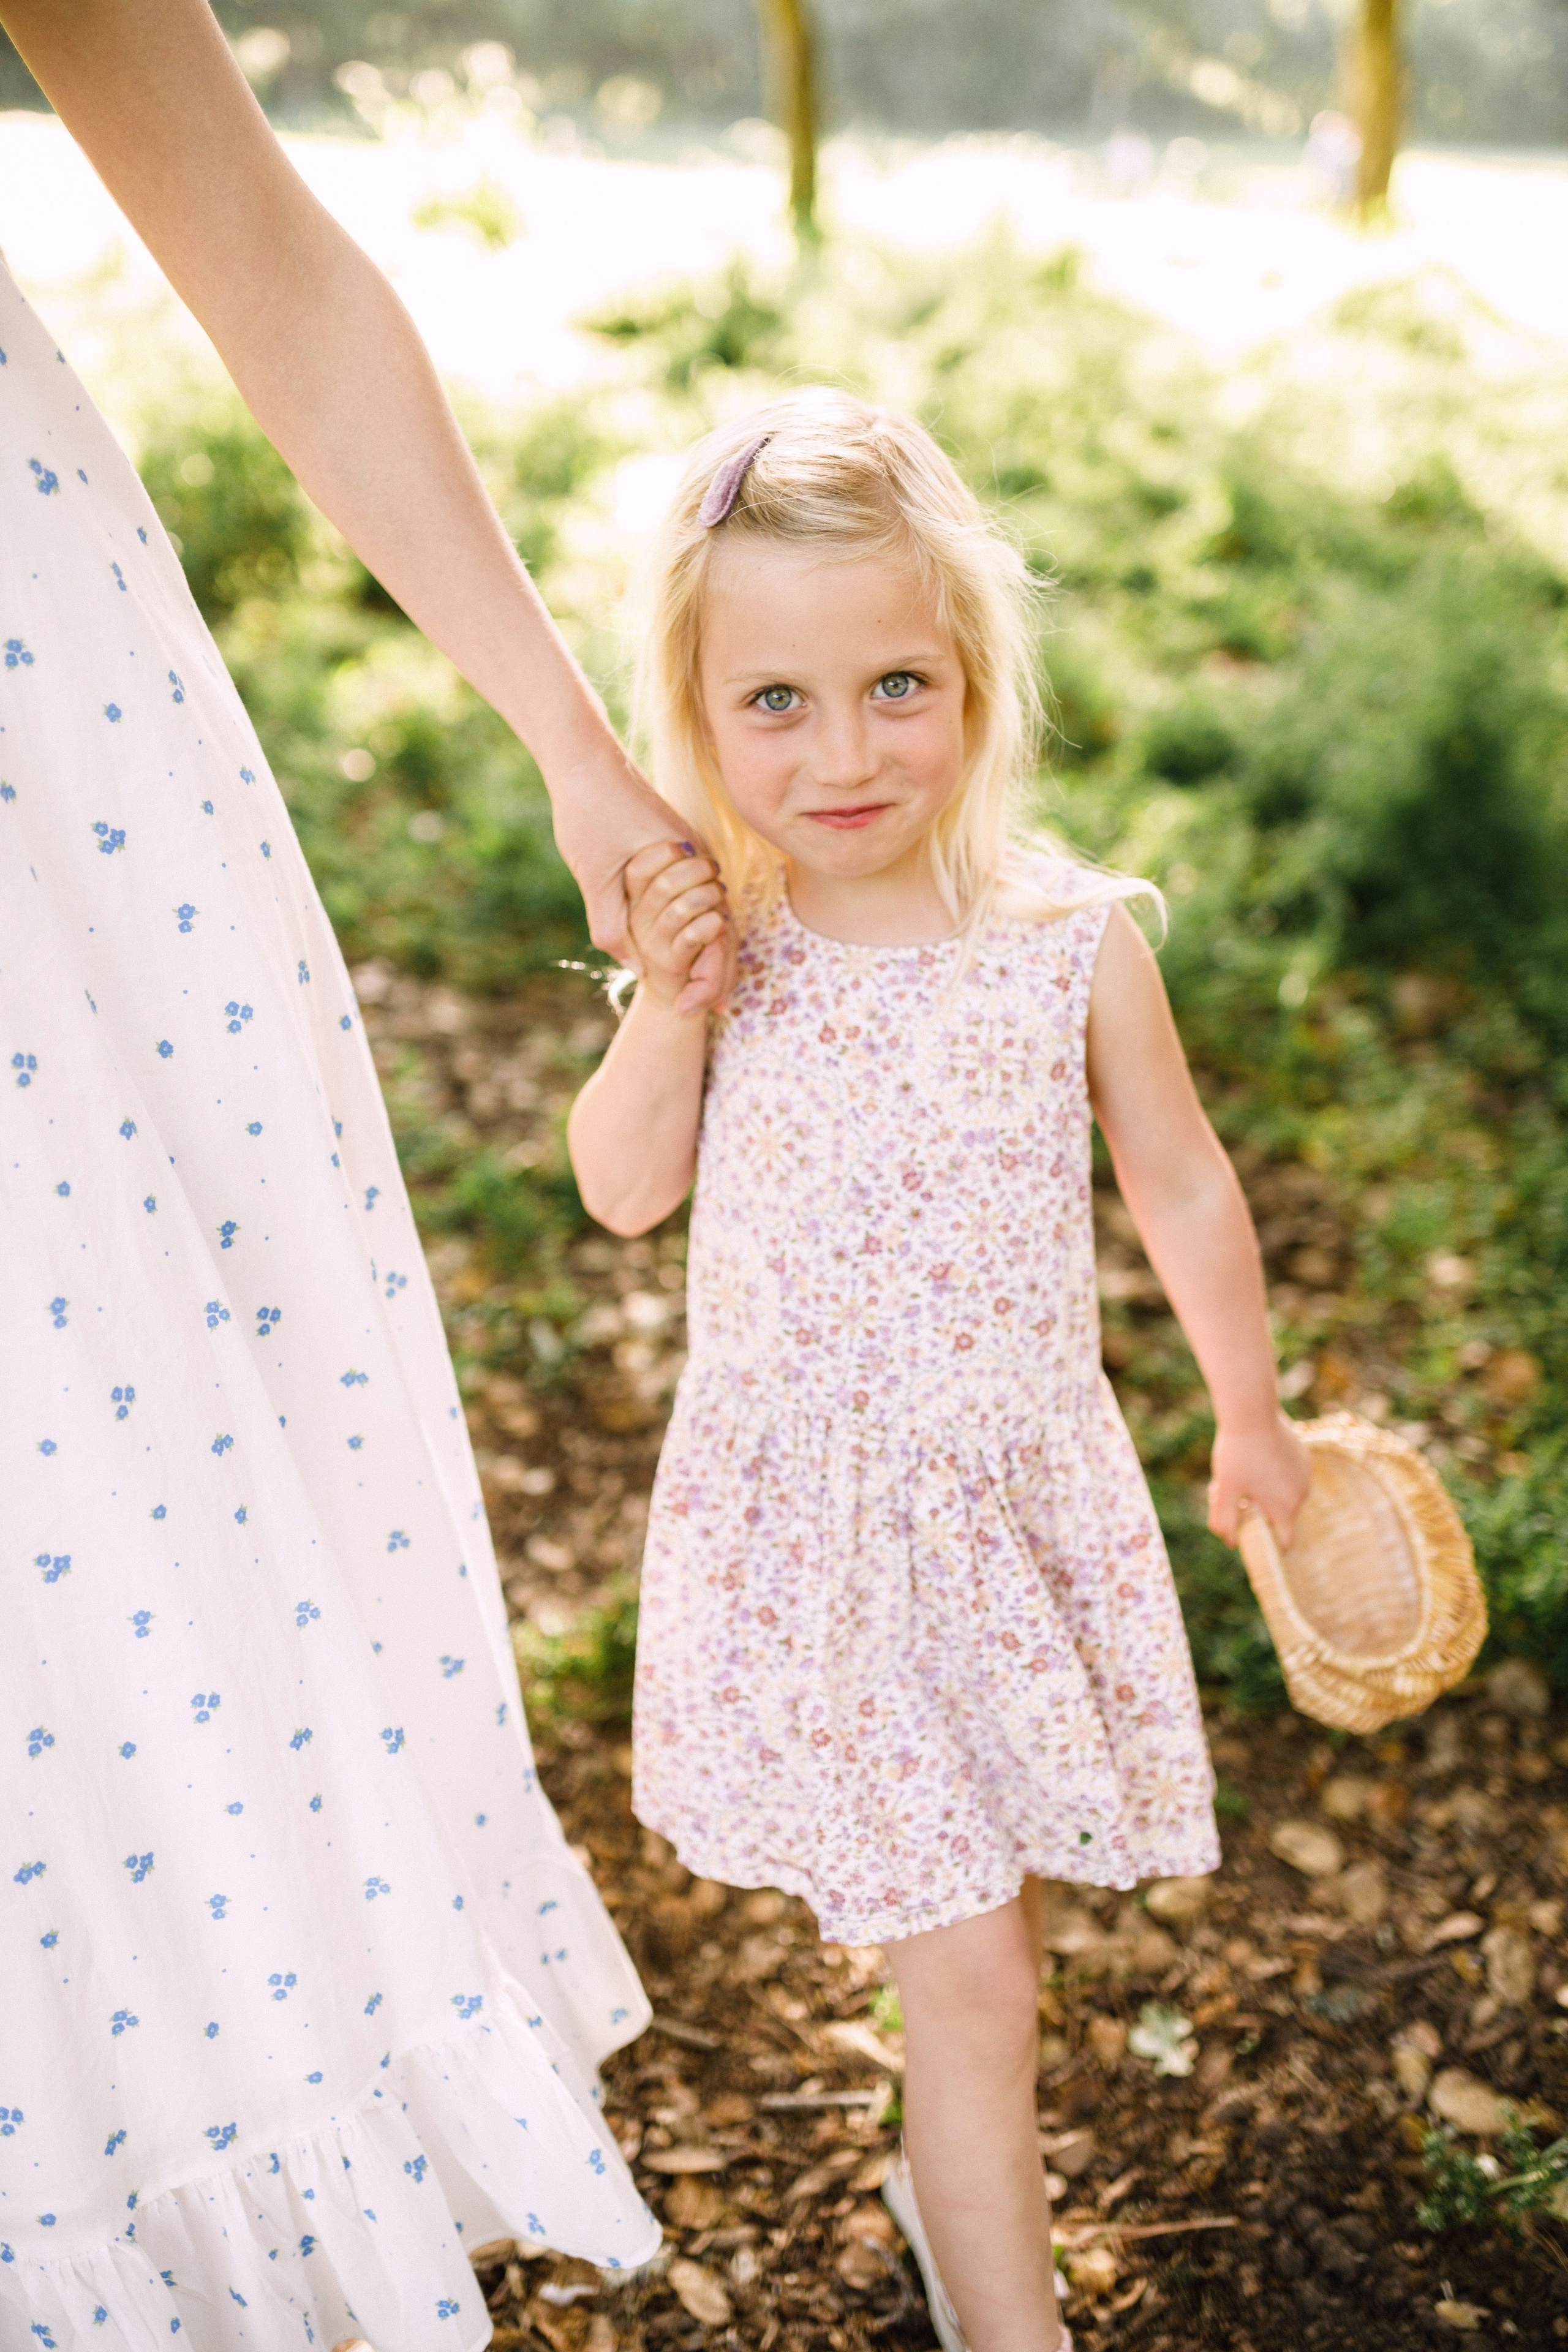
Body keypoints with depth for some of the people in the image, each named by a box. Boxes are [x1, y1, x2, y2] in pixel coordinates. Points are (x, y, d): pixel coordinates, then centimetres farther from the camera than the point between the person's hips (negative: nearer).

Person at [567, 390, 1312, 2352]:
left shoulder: (1072, 938, -12)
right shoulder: (719, 936, -10)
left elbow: (1184, 1191, 3)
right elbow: (622, 1193, 0)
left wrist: (1249, 1417, 14)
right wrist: (667, 1002, -18)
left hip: (1022, 1509, 1)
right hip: (814, 1533, -1)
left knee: (990, 1916, 21)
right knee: (969, 1977, 4)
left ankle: (956, 2178, 50)